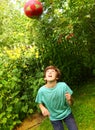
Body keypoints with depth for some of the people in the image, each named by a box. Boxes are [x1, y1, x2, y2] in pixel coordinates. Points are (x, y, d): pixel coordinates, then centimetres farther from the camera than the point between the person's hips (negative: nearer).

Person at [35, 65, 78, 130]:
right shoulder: (41, 90, -23)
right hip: (54, 118, 0)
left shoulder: (63, 86, -25)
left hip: (67, 113, 0)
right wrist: (43, 108, -24)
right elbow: (40, 103, -3)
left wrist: (69, 99, -36)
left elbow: (70, 103, -15)